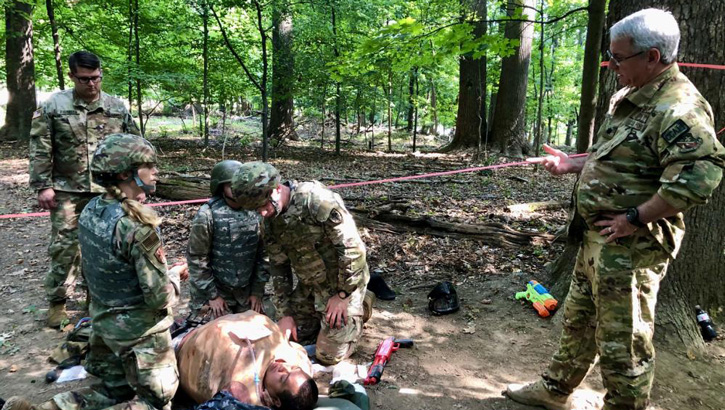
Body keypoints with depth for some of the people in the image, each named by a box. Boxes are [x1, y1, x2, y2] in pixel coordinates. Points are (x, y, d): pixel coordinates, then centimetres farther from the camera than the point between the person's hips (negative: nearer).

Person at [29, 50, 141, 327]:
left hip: (108, 190, 2)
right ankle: (57, 302, 15)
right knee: (64, 245, 2)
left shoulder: (117, 107, 4)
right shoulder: (53, 106, -3)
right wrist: (43, 186, -8)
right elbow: (40, 150, -3)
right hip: (67, 190, -2)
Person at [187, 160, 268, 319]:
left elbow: (263, 253, 1)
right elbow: (196, 258, -11)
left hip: (247, 290, 4)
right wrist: (211, 294, -9)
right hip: (216, 289, -3)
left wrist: (258, 291, 0)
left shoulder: (256, 212, -4)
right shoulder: (208, 215, -16)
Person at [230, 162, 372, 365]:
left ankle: (361, 305, 19)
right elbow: (279, 267, 7)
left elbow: (352, 247, -26)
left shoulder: (317, 200, -27)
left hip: (342, 282, -7)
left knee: (329, 355, -1)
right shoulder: (272, 220, -2)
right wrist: (285, 313, 3)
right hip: (309, 285, 7)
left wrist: (343, 295, -18)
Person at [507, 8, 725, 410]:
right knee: (578, 319, 23)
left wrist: (634, 219, -25)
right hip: (597, 237, 10)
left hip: (630, 247, -10)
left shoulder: (679, 108, -20)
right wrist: (571, 163, 15)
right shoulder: (628, 98, 12)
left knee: (623, 342, 4)